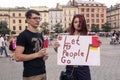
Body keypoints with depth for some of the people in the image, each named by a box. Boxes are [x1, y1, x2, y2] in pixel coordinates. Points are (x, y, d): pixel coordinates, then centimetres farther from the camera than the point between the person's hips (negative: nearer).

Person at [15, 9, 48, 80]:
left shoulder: (40, 35, 12)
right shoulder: (23, 35, -10)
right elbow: (18, 57, -18)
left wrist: (44, 55, 3)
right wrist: (37, 54, -21)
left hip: (43, 72, 7)